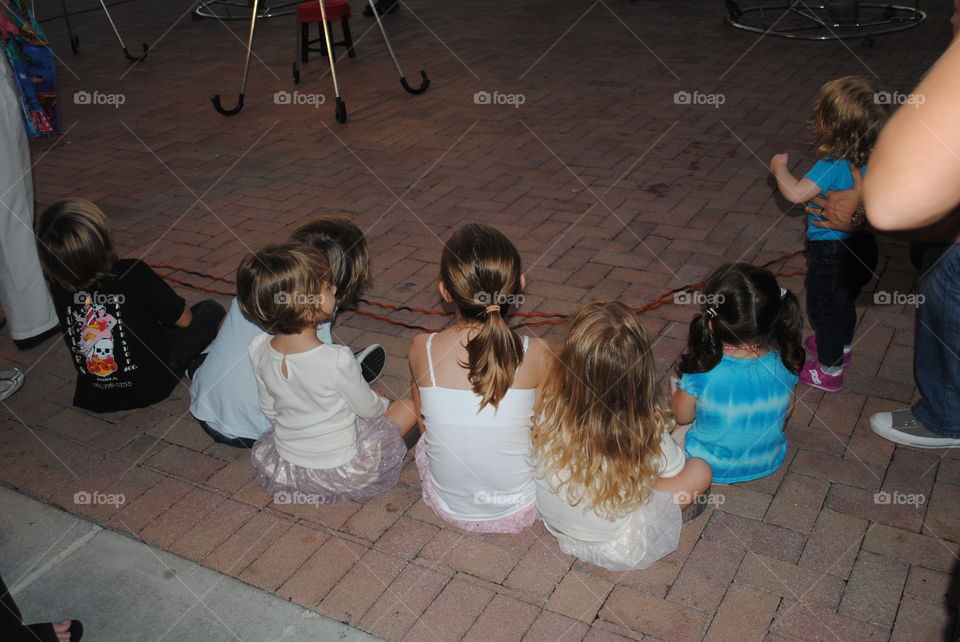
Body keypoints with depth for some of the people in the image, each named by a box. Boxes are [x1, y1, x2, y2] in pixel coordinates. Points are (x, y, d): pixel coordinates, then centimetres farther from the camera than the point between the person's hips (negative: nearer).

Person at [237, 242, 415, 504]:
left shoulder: (258, 350, -17)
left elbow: (270, 410, -1)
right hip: (340, 473, -6)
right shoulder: (337, 361, -34)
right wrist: (383, 404, 9)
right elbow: (368, 408, -15)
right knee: (410, 405, 7)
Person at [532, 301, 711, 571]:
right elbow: (676, 471, -10)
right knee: (700, 471, 6)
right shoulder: (647, 431, -33)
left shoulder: (549, 412, -29)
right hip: (616, 549, -3)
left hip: (554, 525, 4)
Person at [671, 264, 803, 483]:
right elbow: (787, 411, -3)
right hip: (768, 464, 3)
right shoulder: (785, 363, -22)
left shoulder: (703, 370, -32)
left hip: (709, 468, -3)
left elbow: (682, 416, -13)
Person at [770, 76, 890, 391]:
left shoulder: (833, 166, -30)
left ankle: (829, 370, 26)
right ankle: (841, 347, 52)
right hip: (860, 244, 8)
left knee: (823, 308, 11)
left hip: (830, 252, -8)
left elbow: (796, 193, -37)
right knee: (845, 300, 29)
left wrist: (780, 167, -21)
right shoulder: (871, 159, -5)